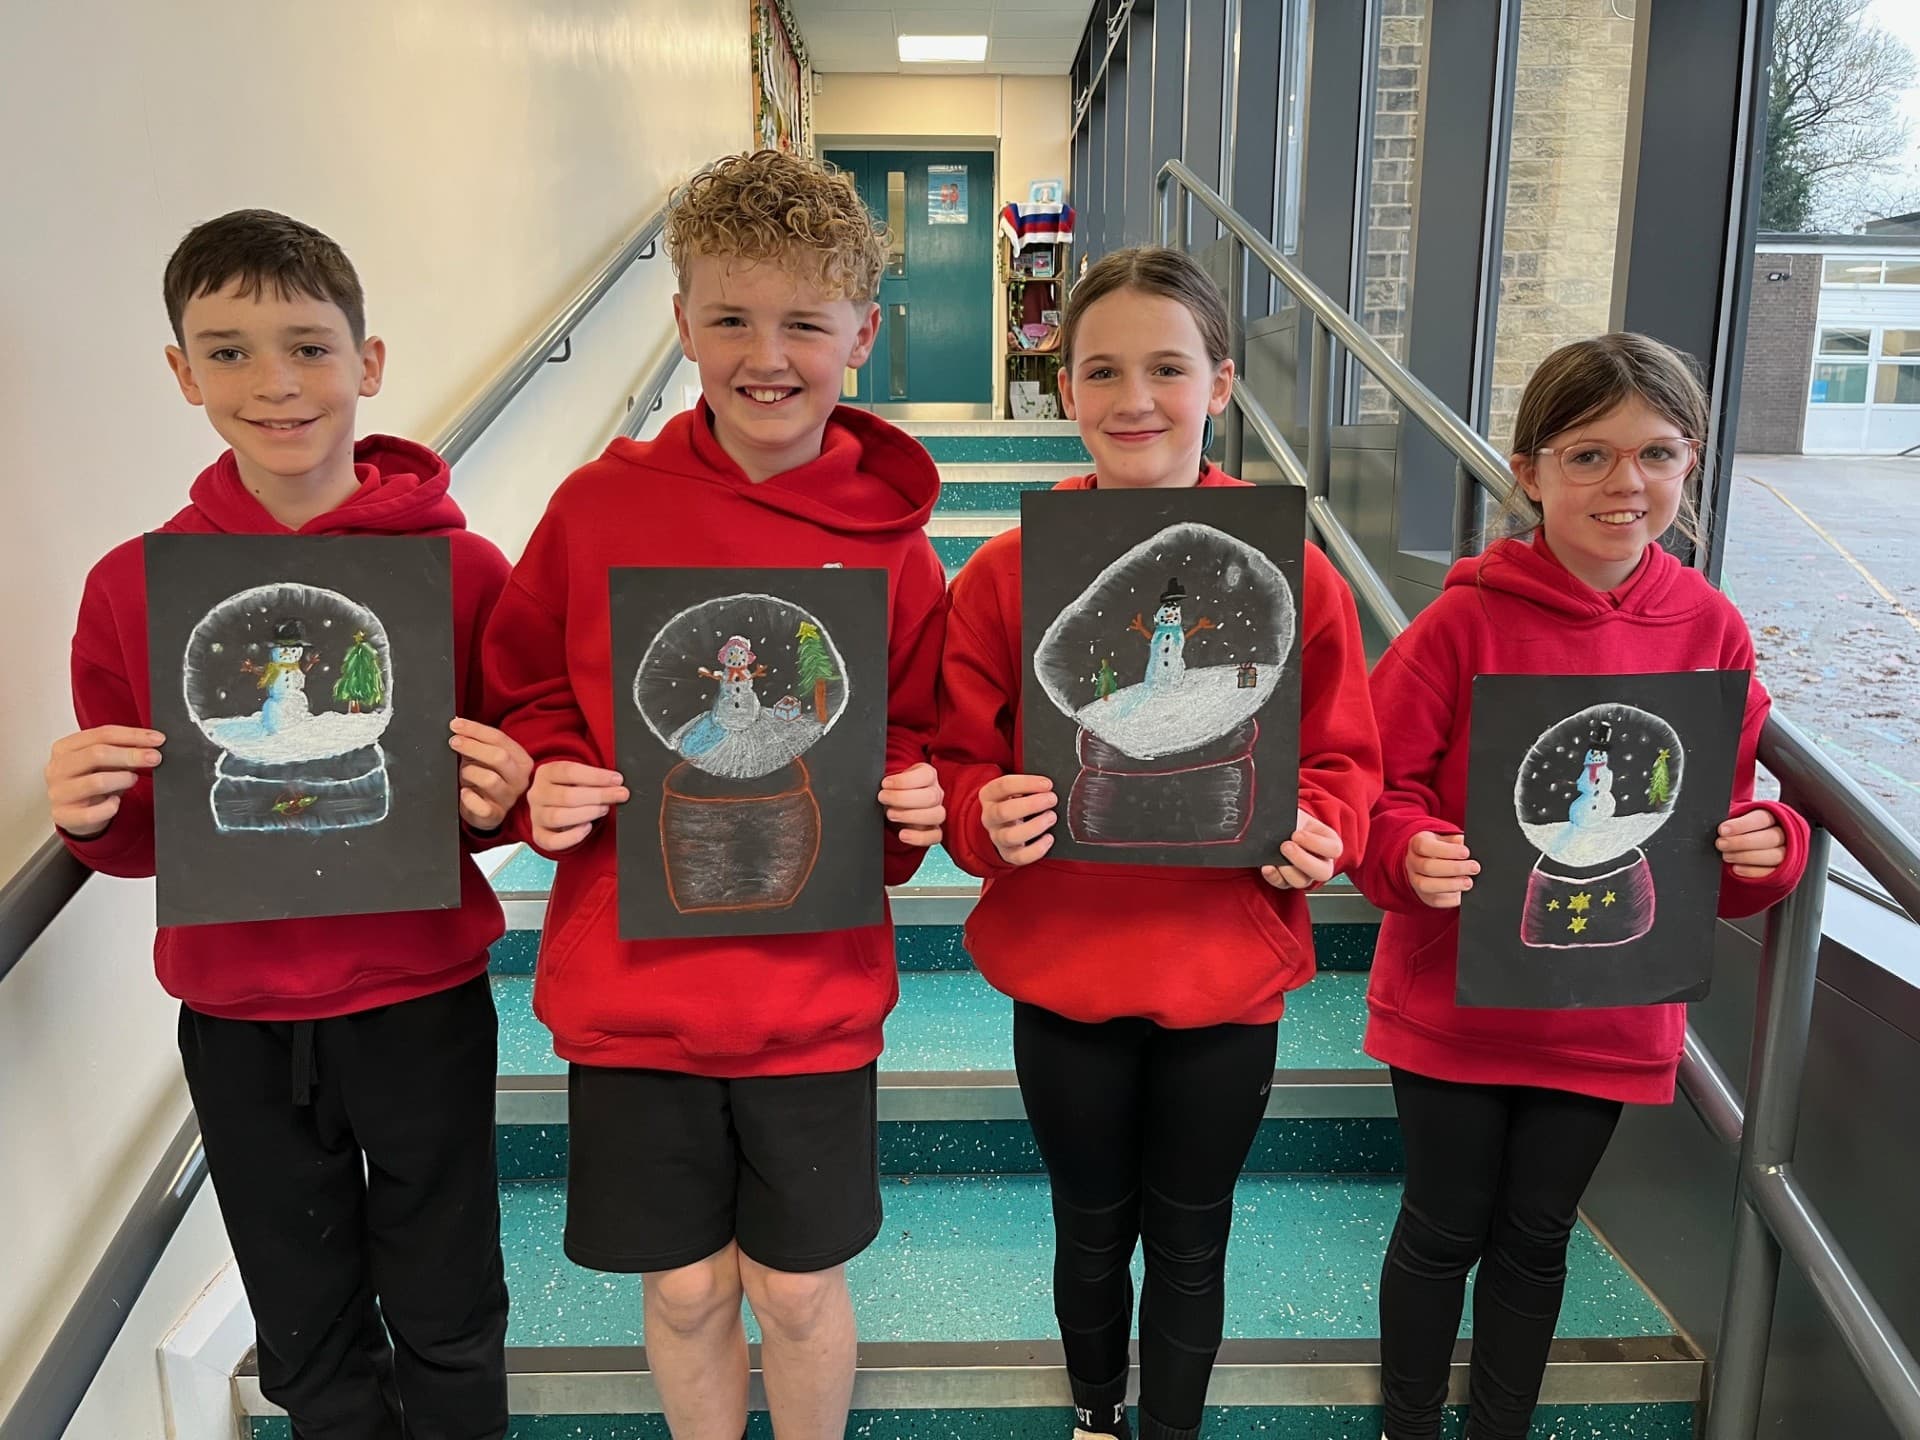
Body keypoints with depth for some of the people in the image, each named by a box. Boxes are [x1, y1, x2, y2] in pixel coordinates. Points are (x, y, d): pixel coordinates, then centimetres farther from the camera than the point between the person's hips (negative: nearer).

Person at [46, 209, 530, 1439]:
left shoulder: (463, 568, -11)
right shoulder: (134, 586, -4)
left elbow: (505, 800, 0)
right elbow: (142, 838, 5)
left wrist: (499, 799, -22)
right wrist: (90, 819, -16)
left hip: (421, 1006, -2)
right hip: (237, 1023, 2)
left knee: (447, 1333, 17)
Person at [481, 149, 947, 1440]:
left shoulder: (888, 538, -6)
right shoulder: (600, 507, -6)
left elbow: (918, 736, 4)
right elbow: (526, 694, 4)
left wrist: (915, 805, -16)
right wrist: (543, 784, -14)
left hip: (816, 991, 0)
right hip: (628, 985, 1)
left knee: (799, 1285, 16)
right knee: (683, 1288, 17)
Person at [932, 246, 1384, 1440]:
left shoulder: (1293, 572, -8)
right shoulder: (1008, 573, -9)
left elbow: (1346, 760, -1)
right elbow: (959, 761, -5)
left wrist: (1319, 830, -20)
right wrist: (988, 818, -25)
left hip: (1228, 980, 0)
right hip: (1063, 977, 1)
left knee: (1189, 1241, 19)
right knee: (1093, 1233, 23)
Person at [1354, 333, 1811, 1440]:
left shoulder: (1710, 629, -4)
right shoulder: (1466, 619, -15)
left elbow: (1727, 814, 5)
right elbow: (1383, 790, -12)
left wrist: (1766, 848, -16)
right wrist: (1414, 856, -32)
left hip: (1612, 1011, 3)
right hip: (1454, 1004, -3)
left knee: (1537, 1235, 21)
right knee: (1445, 1229, 15)